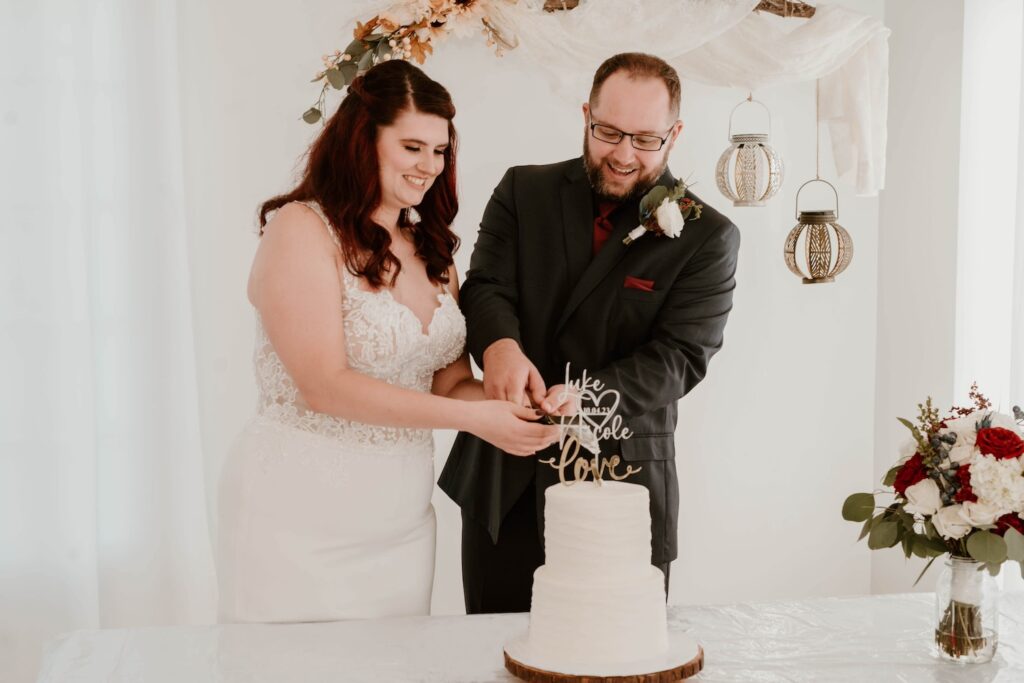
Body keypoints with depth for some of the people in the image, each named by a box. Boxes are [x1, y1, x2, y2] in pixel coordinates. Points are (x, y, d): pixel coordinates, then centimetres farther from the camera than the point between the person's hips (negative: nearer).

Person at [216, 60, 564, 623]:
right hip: (298, 517, -6)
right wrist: (473, 418, -20)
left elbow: (451, 381, 9)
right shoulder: (302, 229, -9)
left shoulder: (430, 247, 13)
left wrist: (515, 411, -12)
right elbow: (324, 384, -17)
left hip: (401, 522, 6)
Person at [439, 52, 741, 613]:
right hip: (503, 483, 2)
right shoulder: (523, 192, 5)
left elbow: (677, 357, -12)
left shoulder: (707, 237, -4)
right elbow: (486, 287, -4)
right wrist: (500, 345, -28)